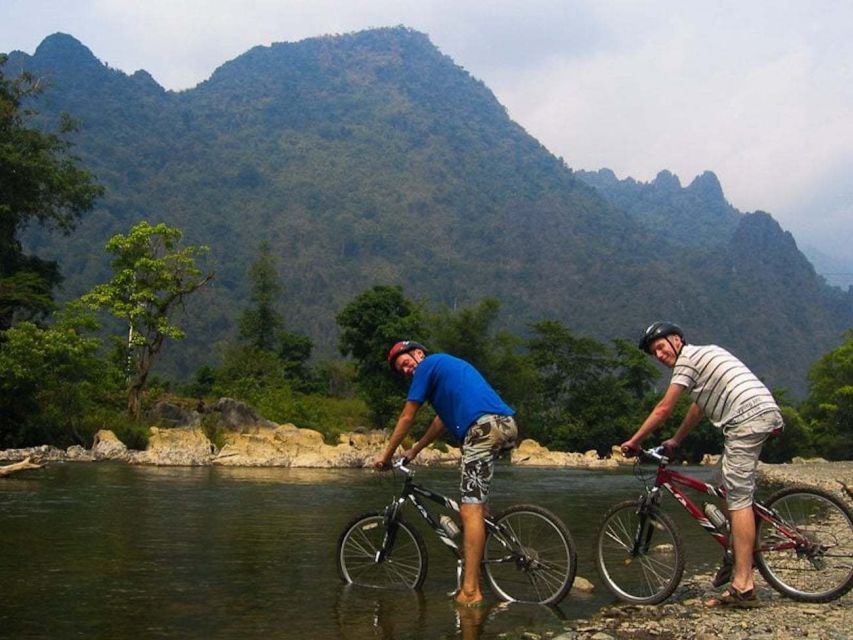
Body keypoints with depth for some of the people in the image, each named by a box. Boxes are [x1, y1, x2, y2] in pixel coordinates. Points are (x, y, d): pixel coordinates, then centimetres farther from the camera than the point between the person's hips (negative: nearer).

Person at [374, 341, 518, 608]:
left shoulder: (428, 365, 8)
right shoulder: (448, 364, 34)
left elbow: (406, 418, 9)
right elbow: (443, 419, 37)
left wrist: (385, 454, 18)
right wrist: (414, 450, 40)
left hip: (484, 426, -10)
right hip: (507, 425, 10)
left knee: (471, 508, -11)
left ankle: (470, 592, -14)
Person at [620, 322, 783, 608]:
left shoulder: (688, 358, -2)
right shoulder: (704, 354, 27)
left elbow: (663, 409, -2)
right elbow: (699, 407, 33)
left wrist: (633, 441, 6)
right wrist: (674, 441, 38)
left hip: (746, 418, -10)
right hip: (765, 412, 10)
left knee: (738, 498, -11)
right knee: (732, 490, 20)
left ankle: (743, 587, -13)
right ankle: (735, 557, 26)